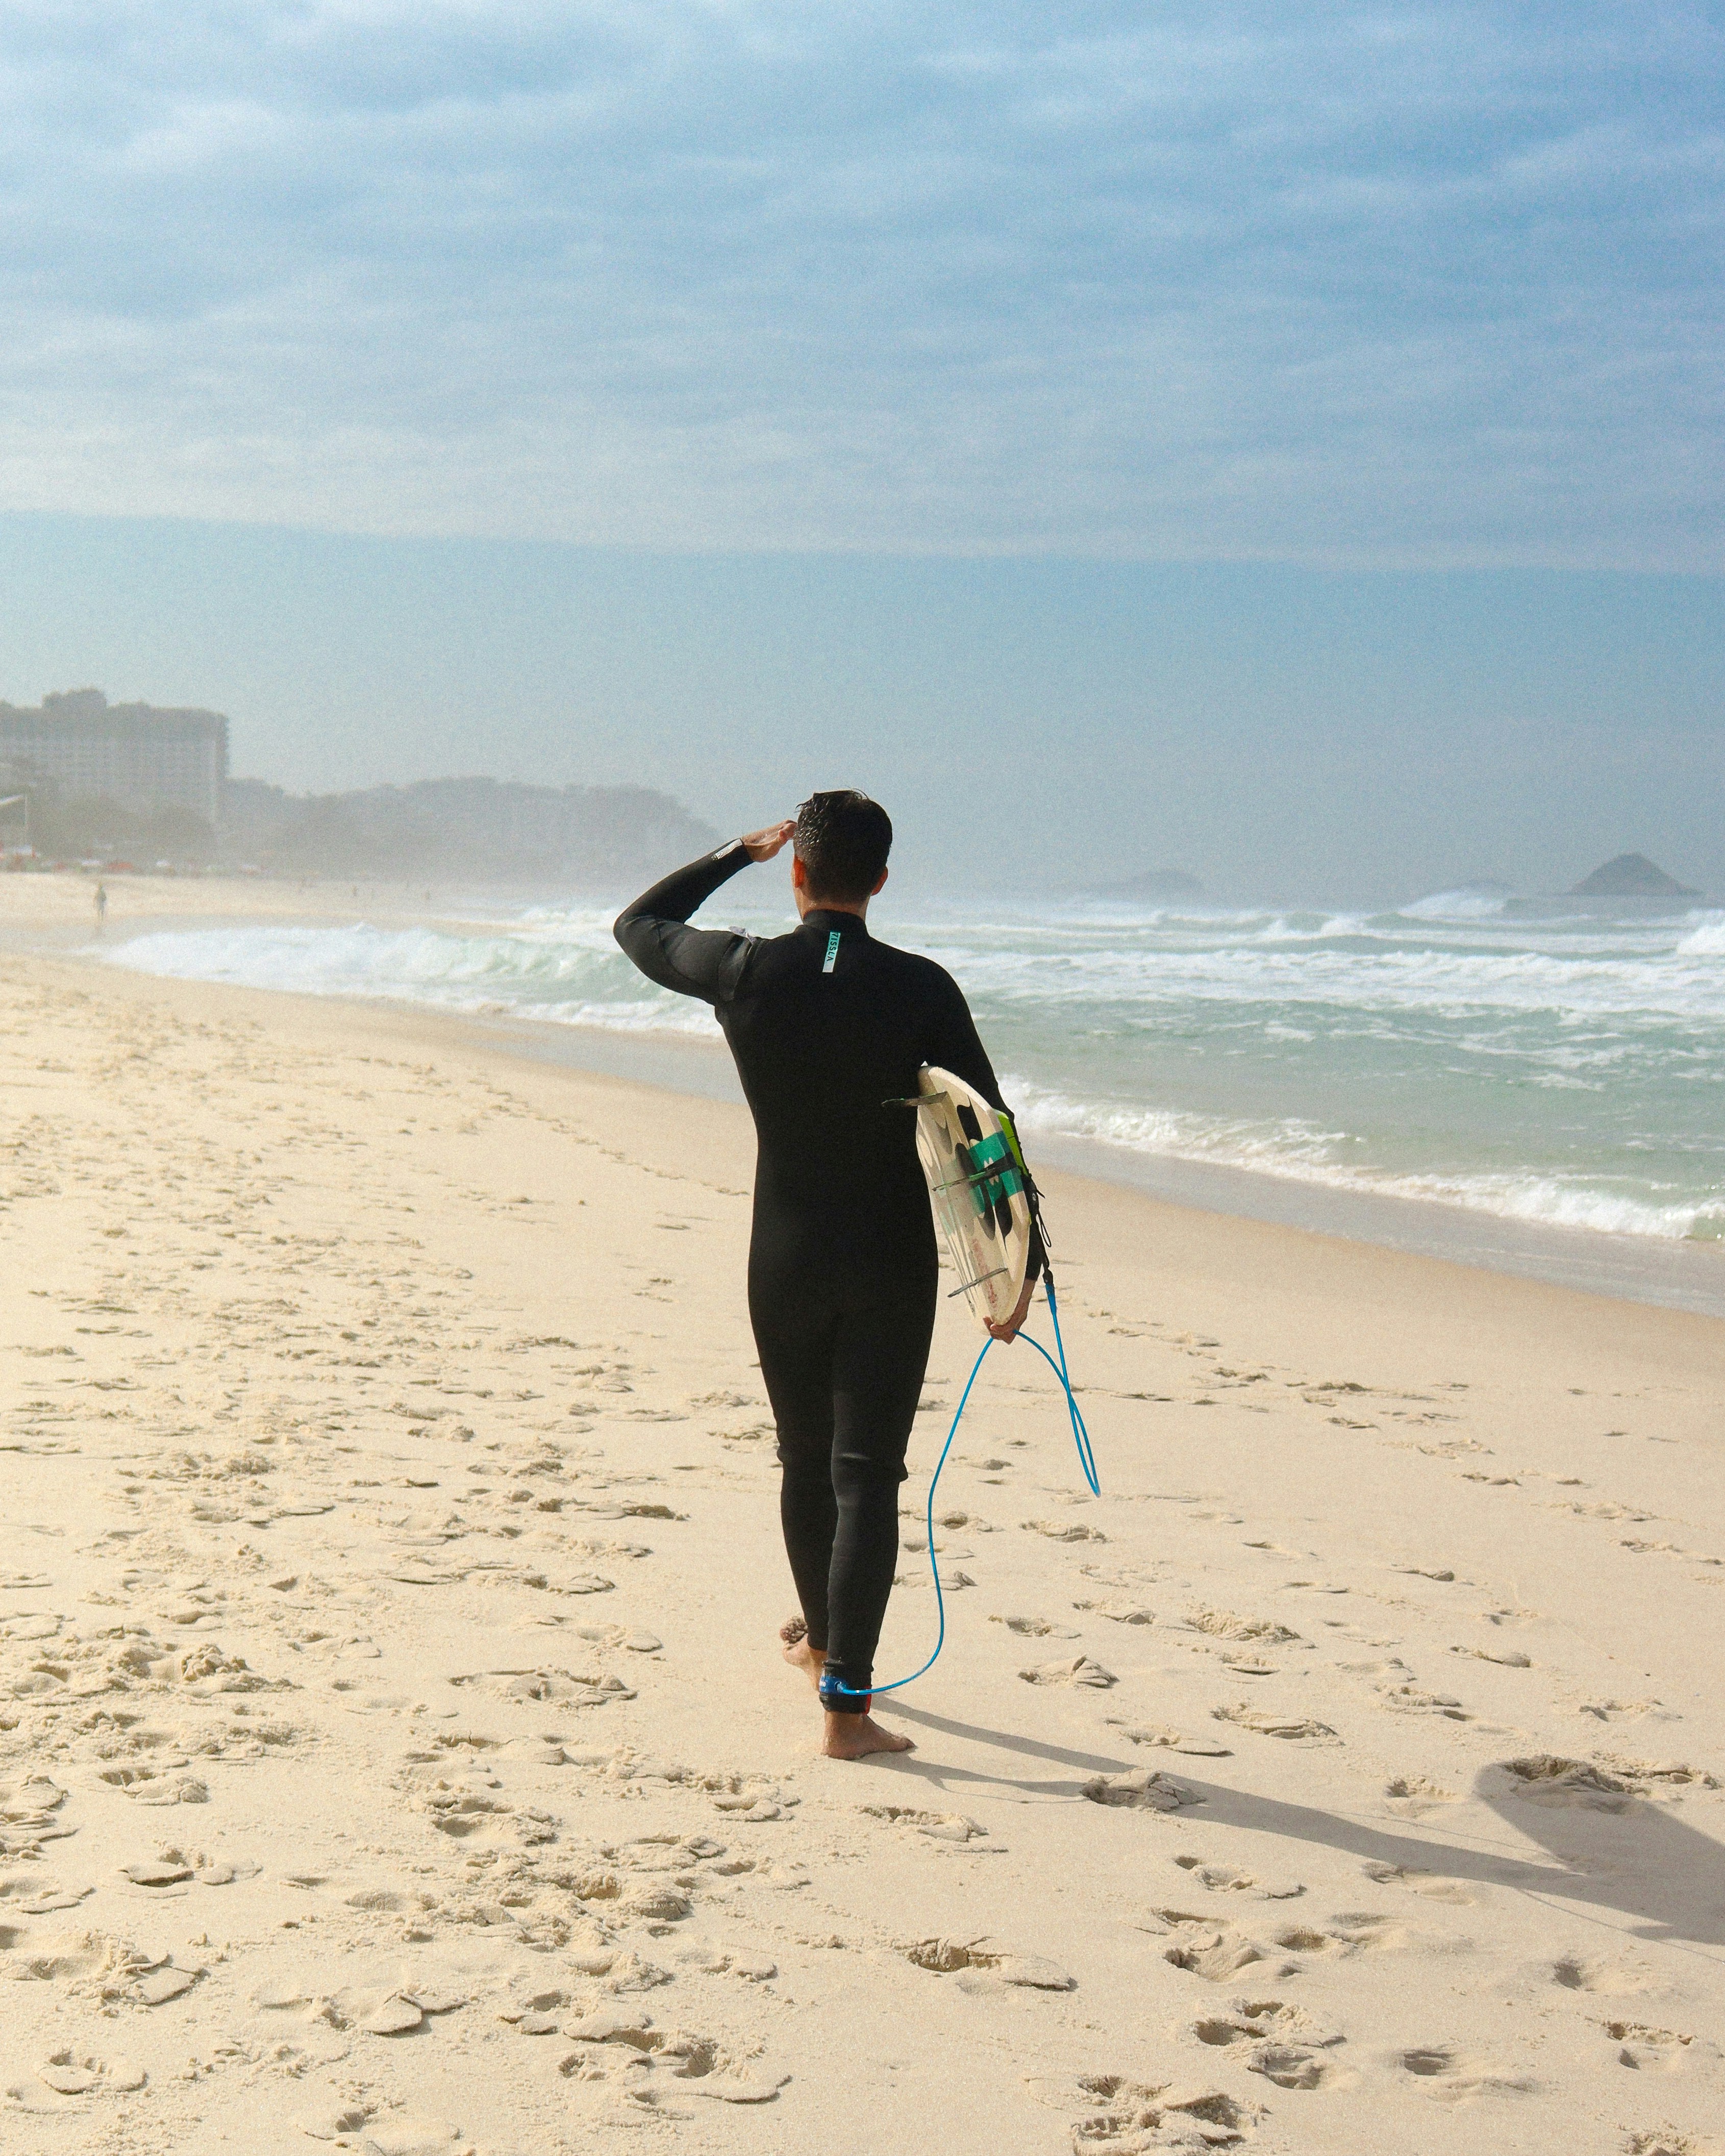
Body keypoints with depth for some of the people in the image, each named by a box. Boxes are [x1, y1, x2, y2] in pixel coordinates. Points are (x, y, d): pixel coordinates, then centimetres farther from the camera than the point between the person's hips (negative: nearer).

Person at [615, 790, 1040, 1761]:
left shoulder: (747, 973, -7)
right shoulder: (921, 988, -10)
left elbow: (639, 925, 12)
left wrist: (740, 852, 17)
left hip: (785, 1260, 2)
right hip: (894, 1264, -2)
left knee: (807, 1459, 20)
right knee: (867, 1475, -2)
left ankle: (825, 1638, 41)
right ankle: (846, 1699, -8)